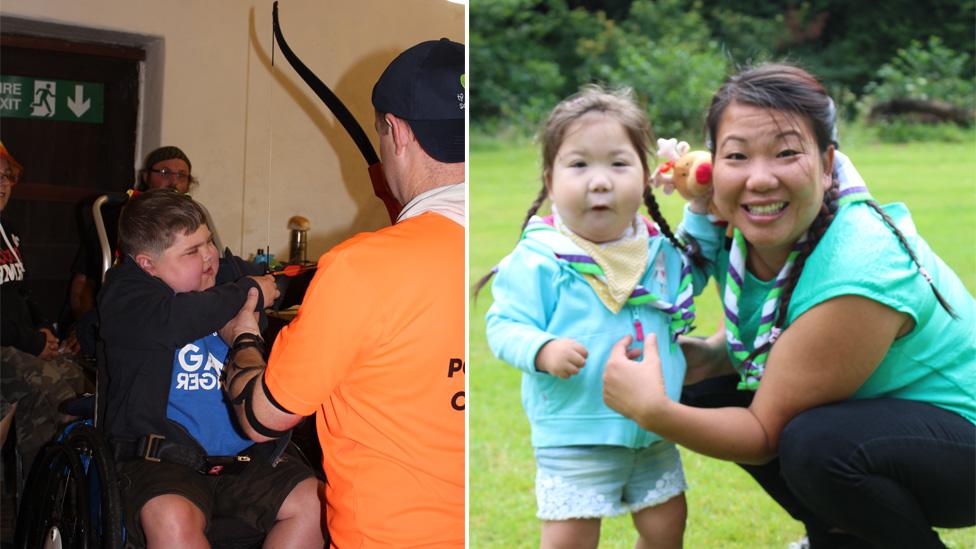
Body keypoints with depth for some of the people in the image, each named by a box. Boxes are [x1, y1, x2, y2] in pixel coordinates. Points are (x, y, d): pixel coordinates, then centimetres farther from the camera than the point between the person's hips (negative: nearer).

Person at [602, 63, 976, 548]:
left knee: (816, 443, -34)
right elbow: (767, 335, 10)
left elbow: (767, 434, -25)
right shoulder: (747, 237, -9)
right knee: (707, 391, -1)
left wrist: (653, 413, -38)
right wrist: (712, 359, -10)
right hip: (872, 416, 8)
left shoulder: (858, 270, -32)